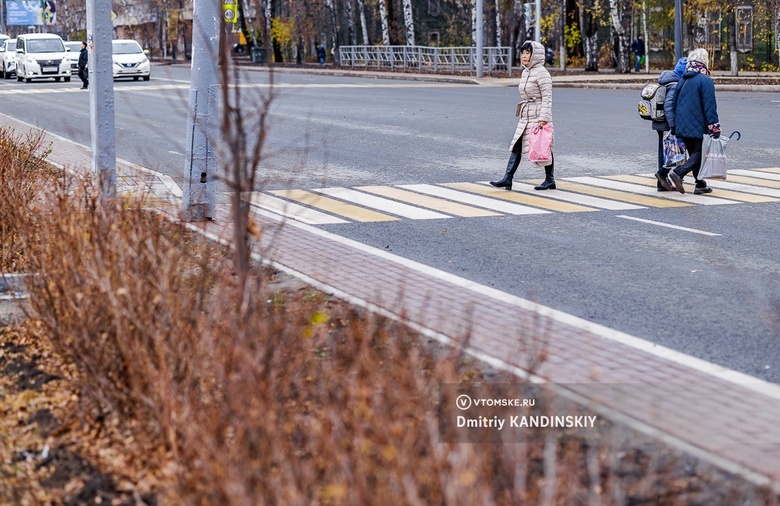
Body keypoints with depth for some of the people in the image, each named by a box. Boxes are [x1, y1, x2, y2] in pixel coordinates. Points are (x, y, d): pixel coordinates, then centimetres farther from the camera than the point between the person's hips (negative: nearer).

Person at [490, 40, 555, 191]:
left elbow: (547, 97, -17)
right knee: (516, 146, 1)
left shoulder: (541, 73, -13)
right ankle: (508, 178, -2)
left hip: (538, 116, -9)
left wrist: (543, 118, -23)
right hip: (525, 116, 9)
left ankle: (550, 180, 13)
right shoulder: (526, 72, 15)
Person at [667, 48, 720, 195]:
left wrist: (675, 126, 22)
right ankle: (678, 173, -20)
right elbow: (710, 106, -14)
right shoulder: (705, 80, -11)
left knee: (694, 153, 14)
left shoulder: (682, 80, 10)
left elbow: (675, 103, 15)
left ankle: (700, 185, 16)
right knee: (699, 153, 0)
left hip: (682, 126, 7)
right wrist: (714, 127, -11)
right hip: (698, 126, -7)